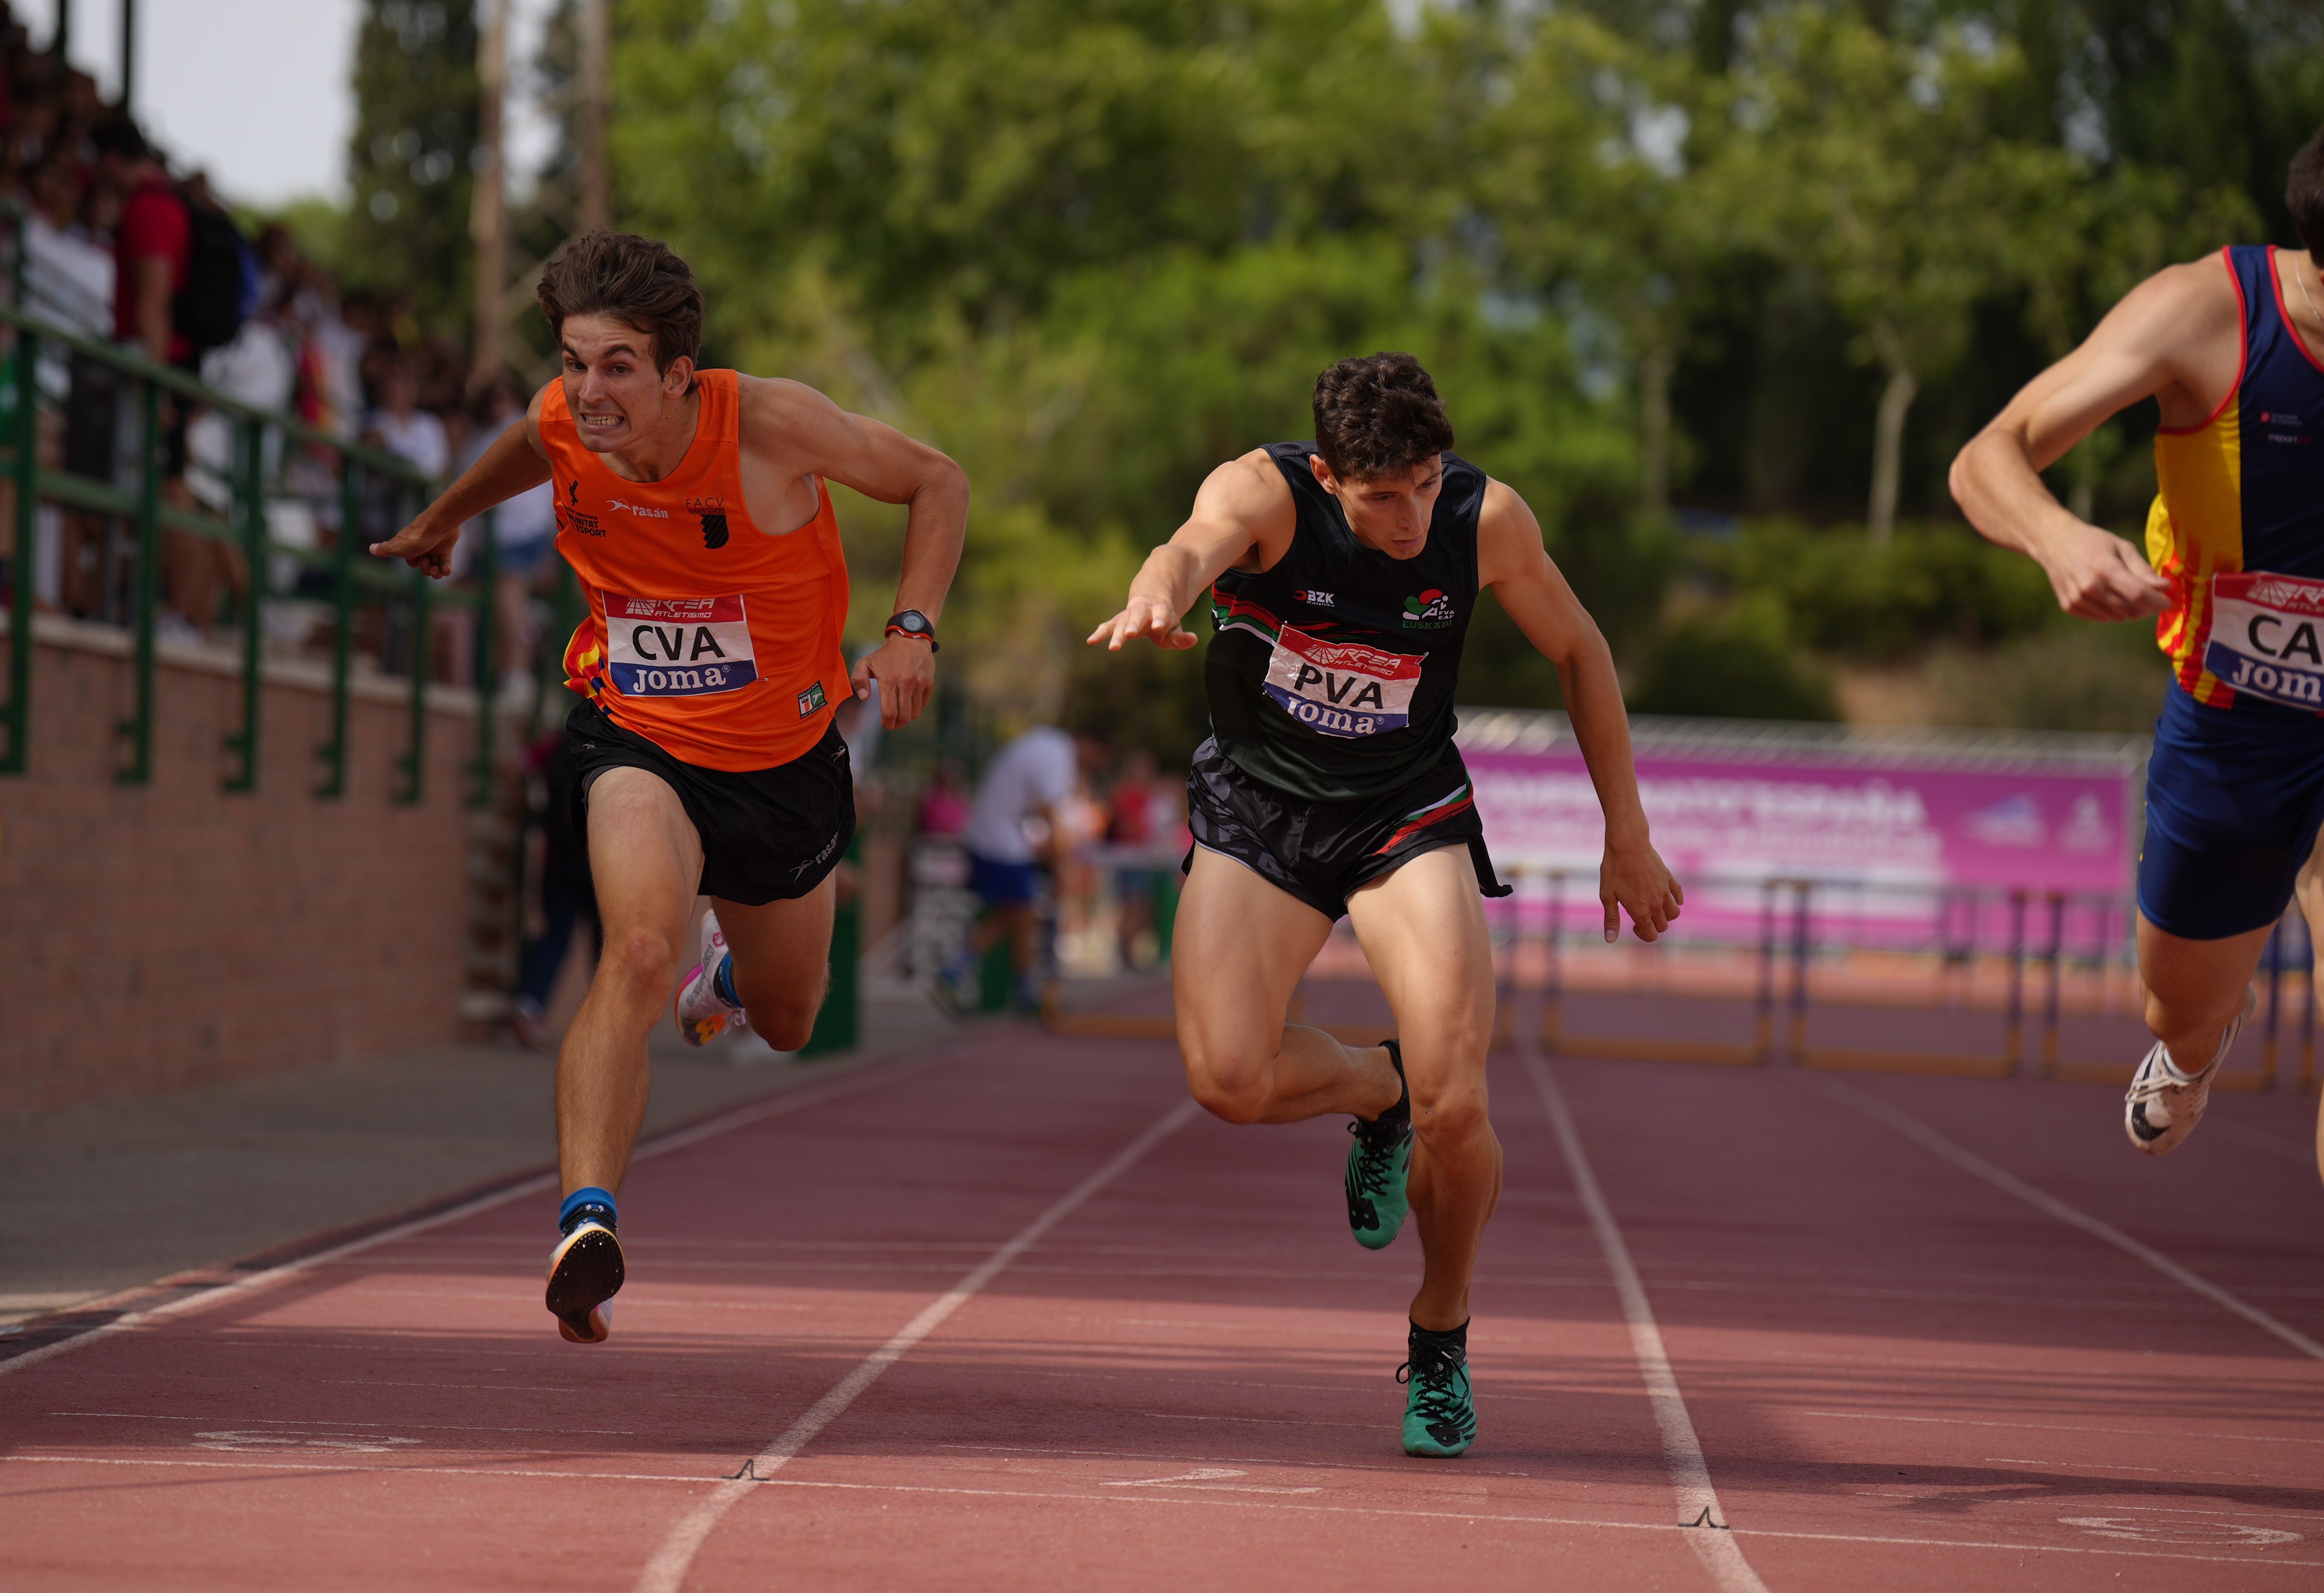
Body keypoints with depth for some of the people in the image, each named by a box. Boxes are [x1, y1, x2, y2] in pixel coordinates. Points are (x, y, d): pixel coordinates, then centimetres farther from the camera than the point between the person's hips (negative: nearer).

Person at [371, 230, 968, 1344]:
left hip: (784, 757, 1)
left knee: (785, 1025, 21)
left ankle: (733, 964, 60)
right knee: (642, 952, -32)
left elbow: (937, 482, -10)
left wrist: (912, 630, -23)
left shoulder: (770, 426, -25)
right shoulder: (561, 425, -16)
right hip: (637, 740, -1)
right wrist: (444, 520, 31)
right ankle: (585, 1224, -39)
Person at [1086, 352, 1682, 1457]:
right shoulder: (1264, 494, -22)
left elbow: (1578, 651, 2)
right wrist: (1153, 601, -71)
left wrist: (1627, 838, 5)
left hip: (1408, 813, 0)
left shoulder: (1488, 522, -15)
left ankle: (1441, 1332, 12)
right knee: (1228, 1079, -21)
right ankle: (1376, 1090, 15)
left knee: (1455, 1105, -17)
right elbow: (1195, 547, -45)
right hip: (1257, 805, 0)